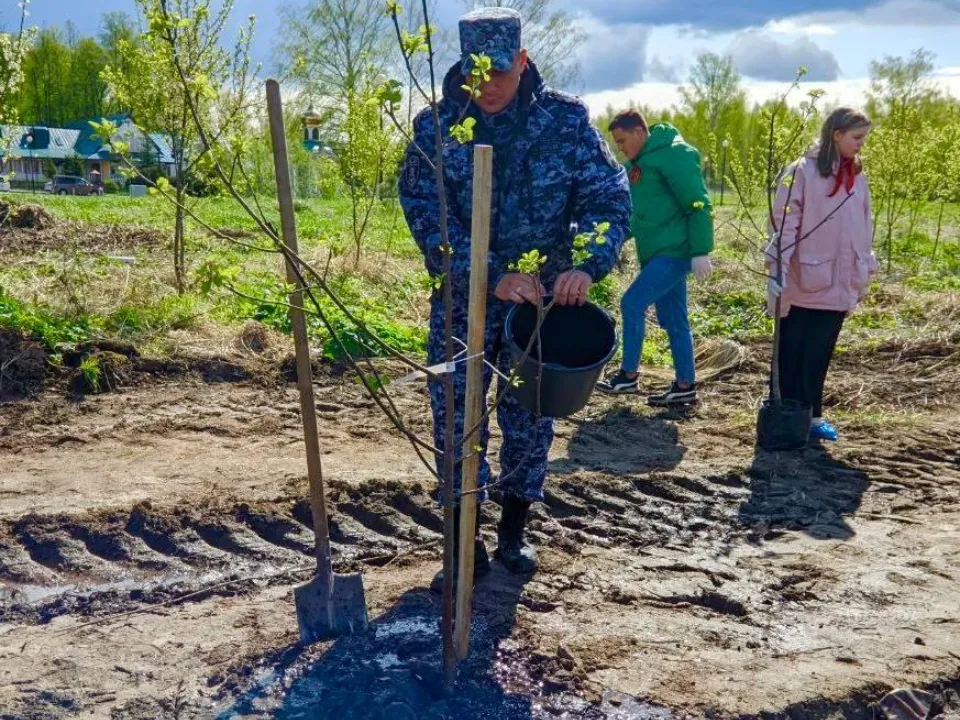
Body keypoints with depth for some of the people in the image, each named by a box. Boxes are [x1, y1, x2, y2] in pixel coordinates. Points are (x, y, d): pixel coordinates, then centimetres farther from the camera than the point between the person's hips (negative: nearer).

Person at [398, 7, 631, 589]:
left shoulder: (567, 119, -6)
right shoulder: (435, 127, -8)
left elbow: (610, 196, -7)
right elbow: (425, 214, -15)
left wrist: (588, 264, -26)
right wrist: (492, 278, -26)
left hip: (543, 296, 1)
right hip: (462, 300, 0)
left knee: (531, 420, 11)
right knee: (456, 420, 3)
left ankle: (515, 533, 30)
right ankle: (465, 547, 19)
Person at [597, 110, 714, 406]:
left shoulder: (673, 155, -14)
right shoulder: (638, 162, 14)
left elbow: (698, 205, -17)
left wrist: (700, 251, -21)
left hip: (675, 252, -9)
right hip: (657, 252, 9)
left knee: (632, 303, -11)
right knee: (674, 320, 10)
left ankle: (629, 375, 0)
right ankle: (685, 386, 17)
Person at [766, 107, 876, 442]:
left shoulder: (858, 178, 10)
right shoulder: (803, 171, -8)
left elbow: (863, 227, 15)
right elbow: (784, 223, -11)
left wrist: (864, 273, 13)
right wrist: (777, 270, -16)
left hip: (838, 286, 5)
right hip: (802, 283, -5)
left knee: (819, 355, 10)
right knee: (791, 353, 6)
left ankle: (811, 415, 18)